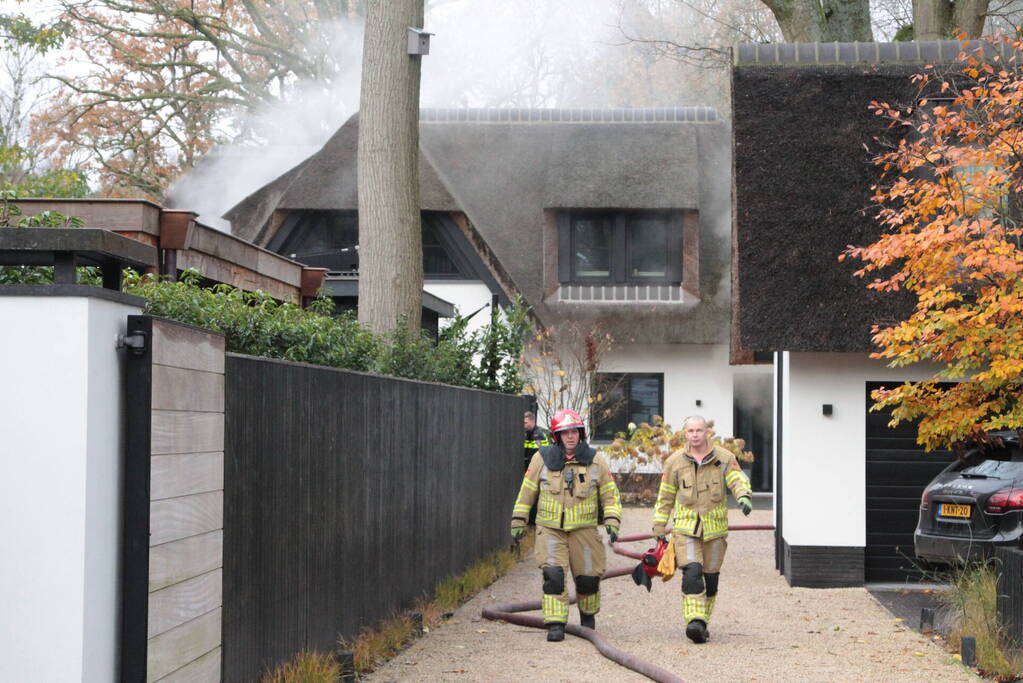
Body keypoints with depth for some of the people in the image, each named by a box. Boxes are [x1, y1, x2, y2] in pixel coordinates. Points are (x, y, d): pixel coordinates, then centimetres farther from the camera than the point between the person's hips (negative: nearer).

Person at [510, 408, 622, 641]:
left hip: (584, 530, 1)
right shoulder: (542, 458, 1)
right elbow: (527, 492, 9)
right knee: (553, 574, -16)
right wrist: (518, 521, 9)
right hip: (550, 528, -1)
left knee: (588, 577, 6)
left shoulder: (595, 461, 2)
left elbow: (610, 494, 8)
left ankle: (588, 614, 35)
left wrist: (612, 521, -5)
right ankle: (555, 625, -13)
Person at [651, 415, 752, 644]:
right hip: (686, 528, -1)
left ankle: (702, 624, 22)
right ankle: (694, 622, -25)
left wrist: (744, 496, -34)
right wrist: (659, 529, 10)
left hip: (715, 529, 1)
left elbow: (738, 480, -11)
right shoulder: (675, 461, 4)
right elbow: (665, 497, 10)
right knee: (691, 573, -18)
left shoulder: (724, 458, 2)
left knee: (711, 578, 8)